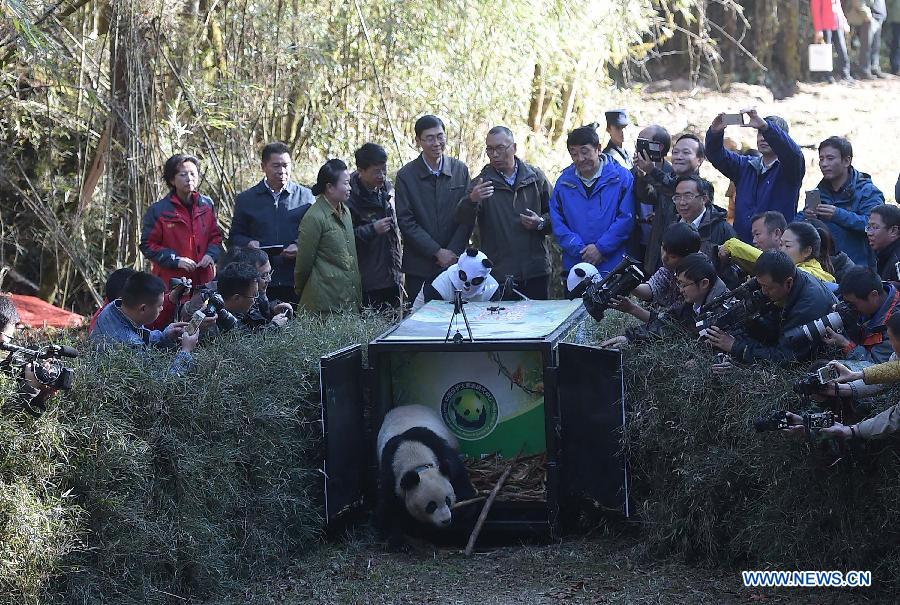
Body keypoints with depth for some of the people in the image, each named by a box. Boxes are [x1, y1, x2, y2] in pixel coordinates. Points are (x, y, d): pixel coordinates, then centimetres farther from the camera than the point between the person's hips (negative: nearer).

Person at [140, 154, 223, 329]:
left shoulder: (206, 205, 9)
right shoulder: (158, 210, -5)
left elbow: (215, 236, 18)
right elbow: (148, 245, -3)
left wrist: (211, 255, -3)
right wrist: (176, 260, -14)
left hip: (203, 279, 4)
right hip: (170, 281, -4)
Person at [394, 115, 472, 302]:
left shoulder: (460, 170, 4)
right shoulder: (406, 176, -2)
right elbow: (406, 222, -6)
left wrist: (453, 252, -8)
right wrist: (438, 252, -12)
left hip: (455, 262, 1)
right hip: (419, 265, -1)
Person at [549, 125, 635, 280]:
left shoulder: (621, 177, -2)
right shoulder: (564, 182, 7)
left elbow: (626, 219, -7)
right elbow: (557, 222, 3)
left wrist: (601, 247, -13)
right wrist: (581, 250, -10)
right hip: (574, 266, 3)